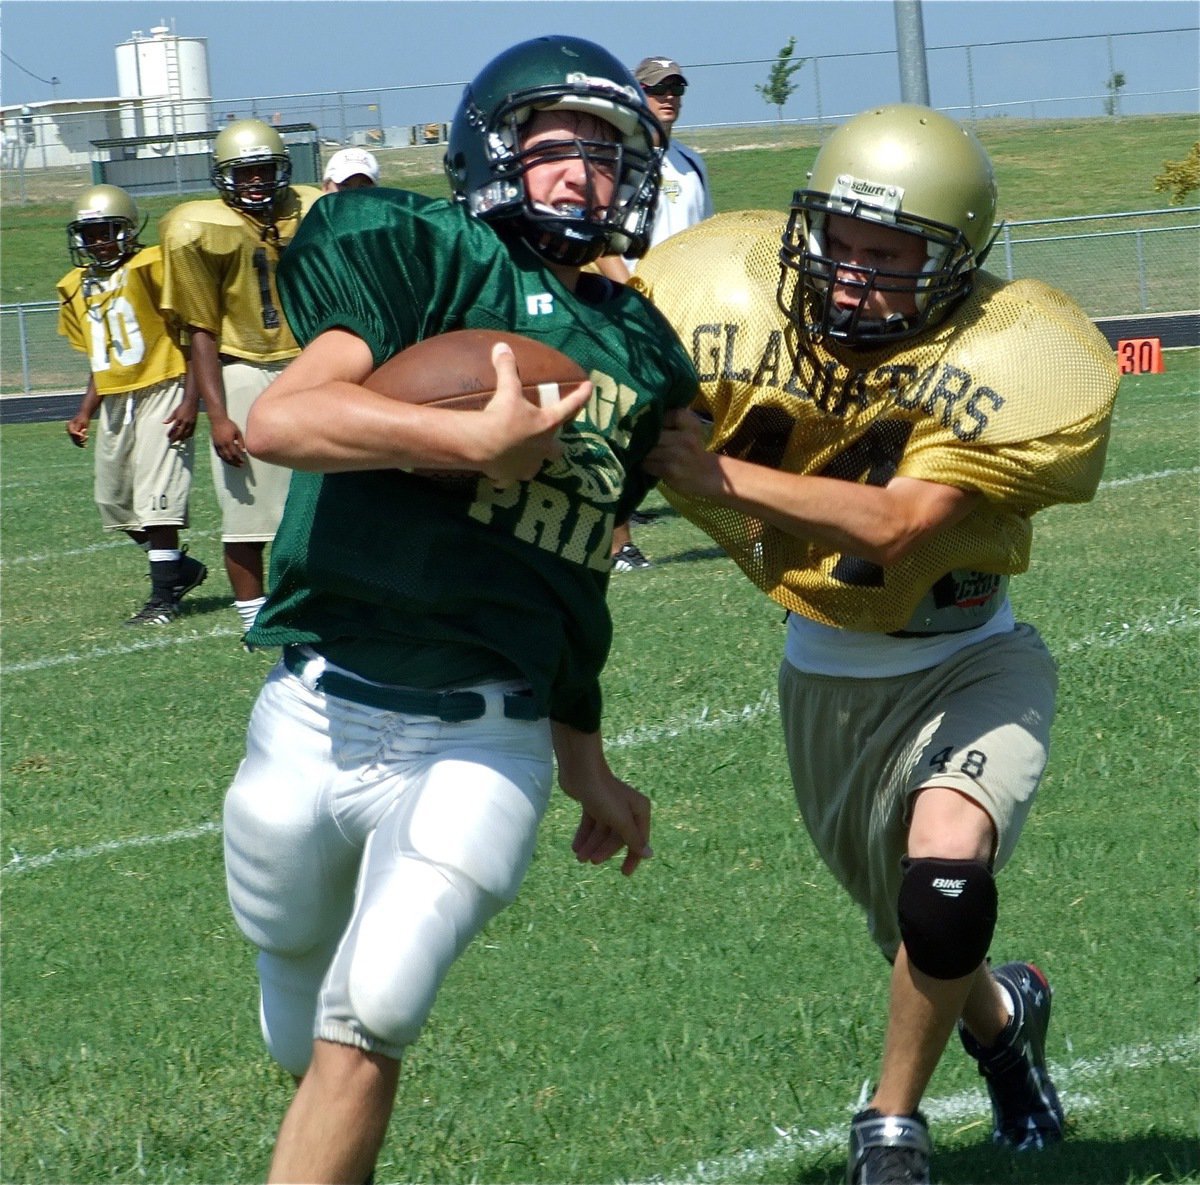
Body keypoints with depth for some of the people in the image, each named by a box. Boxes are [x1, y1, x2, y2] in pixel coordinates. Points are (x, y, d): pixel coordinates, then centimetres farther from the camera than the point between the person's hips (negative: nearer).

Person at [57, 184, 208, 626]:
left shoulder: (151, 269, -11)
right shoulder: (77, 288, 11)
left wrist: (191, 401, -16)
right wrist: (85, 412, 11)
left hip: (161, 393, -8)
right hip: (114, 403, 8)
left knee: (156, 498, -10)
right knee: (114, 502, 11)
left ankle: (164, 596, -2)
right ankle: (180, 568, 28)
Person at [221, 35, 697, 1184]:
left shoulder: (640, 358, 14)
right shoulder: (431, 258, -4)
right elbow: (277, 420, -20)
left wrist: (582, 752, 26)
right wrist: (476, 438, -25)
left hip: (479, 743, 2)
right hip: (321, 721, -2)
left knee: (368, 1023, -14)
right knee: (308, 1041, 12)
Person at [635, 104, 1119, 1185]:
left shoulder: (1000, 362, -26)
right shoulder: (737, 306, -17)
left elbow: (896, 526, -35)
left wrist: (725, 475, -37)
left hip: (968, 664, -4)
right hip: (829, 679, 4)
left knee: (946, 875, -30)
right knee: (926, 948, 16)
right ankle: (1003, 1014, 55)